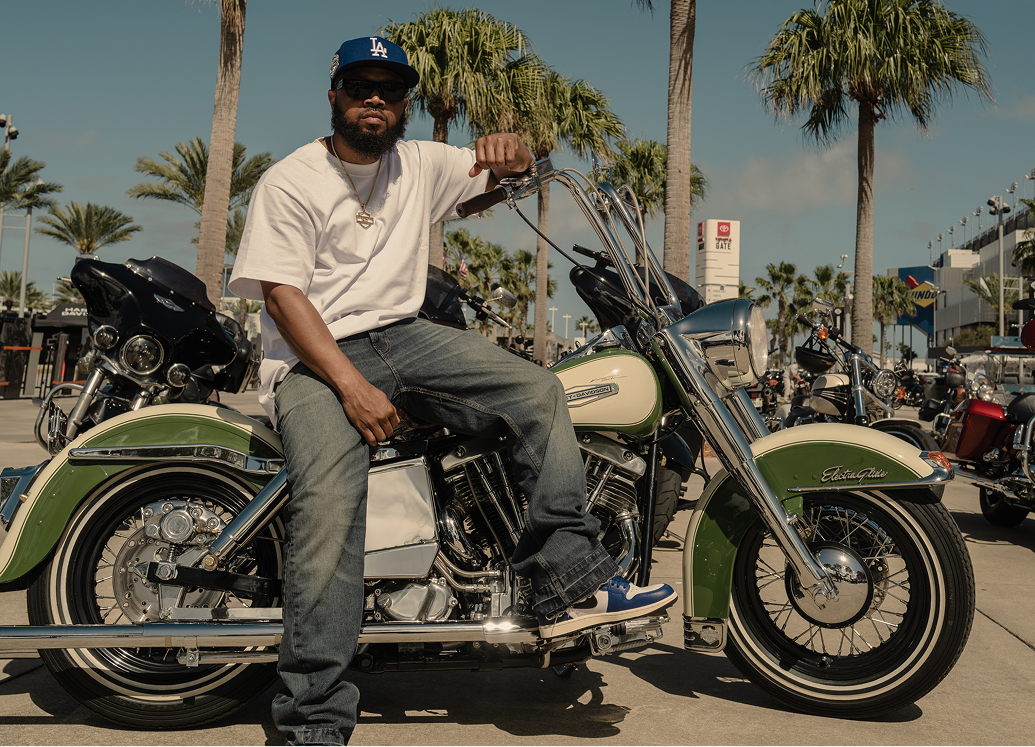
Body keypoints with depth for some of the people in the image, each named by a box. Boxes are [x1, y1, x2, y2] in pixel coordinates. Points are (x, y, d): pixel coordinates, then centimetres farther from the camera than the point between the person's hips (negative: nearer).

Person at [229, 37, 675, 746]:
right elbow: (282, 294, -11)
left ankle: (572, 585, -12)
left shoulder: (420, 164, 13)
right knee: (328, 502, -28)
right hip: (313, 358, -5)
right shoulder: (289, 181, -2)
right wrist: (352, 386, -23)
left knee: (538, 390, -13)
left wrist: (509, 149, -8)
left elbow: (500, 169, 20)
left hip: (404, 335, 5)